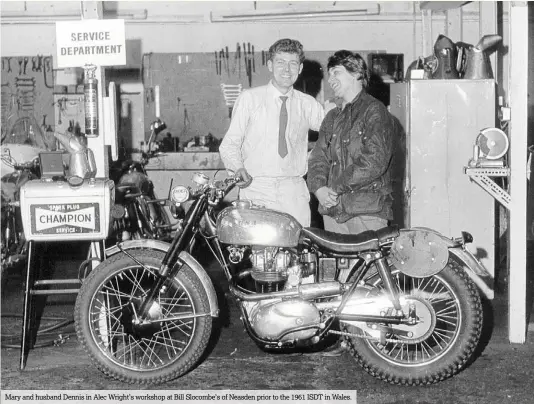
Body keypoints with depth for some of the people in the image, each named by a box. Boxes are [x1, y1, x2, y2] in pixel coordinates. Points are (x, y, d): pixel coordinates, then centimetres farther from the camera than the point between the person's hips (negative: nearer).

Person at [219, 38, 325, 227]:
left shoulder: (308, 104, 13)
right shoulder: (249, 98, 7)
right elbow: (229, 143, 5)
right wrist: (239, 168, -12)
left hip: (294, 193, 2)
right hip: (257, 190, -1)